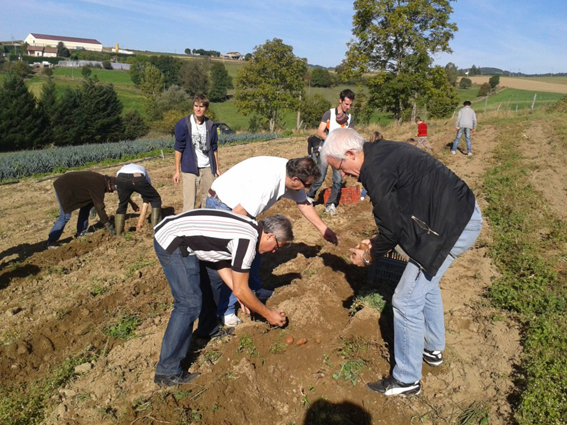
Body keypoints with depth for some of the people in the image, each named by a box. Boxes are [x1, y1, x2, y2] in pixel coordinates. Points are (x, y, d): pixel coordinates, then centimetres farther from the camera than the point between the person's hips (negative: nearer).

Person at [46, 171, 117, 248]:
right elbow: (99, 207, -26)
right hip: (63, 188, -10)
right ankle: (51, 242, -2)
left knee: (86, 206, 10)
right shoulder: (98, 186, -25)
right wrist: (108, 226, -23)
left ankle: (80, 232, 16)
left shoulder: (100, 179, 2)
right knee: (65, 216, -11)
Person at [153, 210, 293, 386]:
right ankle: (167, 371, -4)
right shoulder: (248, 241, -18)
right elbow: (240, 290, -12)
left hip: (174, 229, 10)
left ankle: (207, 329, 37)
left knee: (212, 277, 21)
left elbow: (221, 263, 17)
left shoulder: (248, 227, 9)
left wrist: (242, 297, 14)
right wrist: (268, 314, 1)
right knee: (190, 304, -12)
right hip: (170, 242, -10)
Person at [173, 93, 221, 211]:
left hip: (208, 168, 4)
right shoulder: (183, 124, -4)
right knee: (189, 202, -4)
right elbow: (178, 148, -2)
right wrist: (177, 171, -4)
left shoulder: (211, 125, 6)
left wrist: (217, 168, 13)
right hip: (190, 168, -3)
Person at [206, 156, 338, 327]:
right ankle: (225, 311, -1)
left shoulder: (290, 173, -7)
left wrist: (323, 228, 10)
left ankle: (254, 289, 35)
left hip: (238, 205, 9)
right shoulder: (268, 182, -34)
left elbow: (303, 203, 9)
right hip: (221, 205, -9)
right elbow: (238, 214, -31)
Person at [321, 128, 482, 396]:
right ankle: (433, 350, 46)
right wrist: (378, 241, 14)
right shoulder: (382, 152, 9)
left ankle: (407, 380, 16)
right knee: (426, 282, 27)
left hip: (453, 227, -11)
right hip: (465, 213, 11)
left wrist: (368, 257, 2)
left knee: (406, 300, -1)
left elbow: (392, 229, -16)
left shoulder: (376, 172, -21)